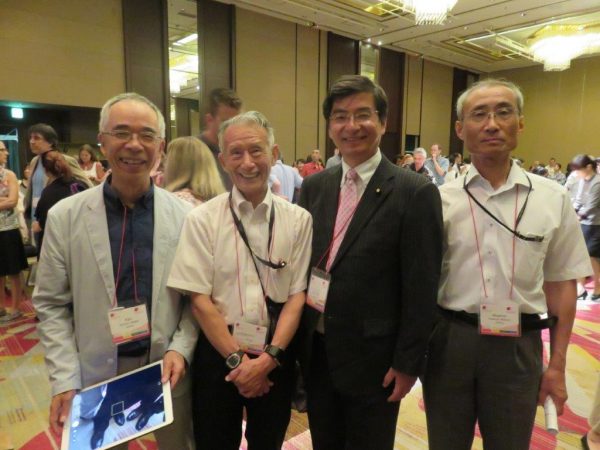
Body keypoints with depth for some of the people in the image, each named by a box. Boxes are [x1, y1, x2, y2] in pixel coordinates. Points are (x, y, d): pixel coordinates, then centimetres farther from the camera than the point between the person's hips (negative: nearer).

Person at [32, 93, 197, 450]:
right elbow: (51, 306, -2)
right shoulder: (64, 217, -5)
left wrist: (181, 350, -13)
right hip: (96, 377, 0)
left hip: (168, 371, 1)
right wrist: (64, 380, -7)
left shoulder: (186, 215, -6)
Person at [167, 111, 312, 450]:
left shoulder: (298, 220, -5)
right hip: (218, 354, -1)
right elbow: (200, 300, -8)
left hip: (277, 357, 2)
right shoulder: (202, 219, -8)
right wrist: (237, 358, -11)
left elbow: (297, 296, -4)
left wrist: (269, 357, -12)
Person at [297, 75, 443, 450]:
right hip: (315, 351, 5)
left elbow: (421, 289, -12)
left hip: (372, 358, -4)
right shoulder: (313, 187, 3)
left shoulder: (415, 193, -13)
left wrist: (407, 363, -10)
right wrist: (294, 340, 6)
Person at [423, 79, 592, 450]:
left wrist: (557, 365, 4)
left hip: (518, 345, 1)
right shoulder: (440, 199, -5)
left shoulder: (553, 198, -2)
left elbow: (562, 284, 3)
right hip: (449, 341, 0)